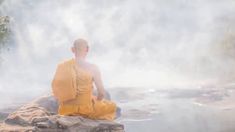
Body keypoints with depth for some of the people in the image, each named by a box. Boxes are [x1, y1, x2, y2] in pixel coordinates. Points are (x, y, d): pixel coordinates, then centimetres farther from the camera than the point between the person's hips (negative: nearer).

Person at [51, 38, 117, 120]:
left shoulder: (61, 66, -5)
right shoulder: (92, 68, -16)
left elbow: (55, 90, 3)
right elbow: (101, 93, -11)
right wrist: (96, 101, 11)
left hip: (65, 110, 5)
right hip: (86, 109, -5)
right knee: (112, 106, 24)